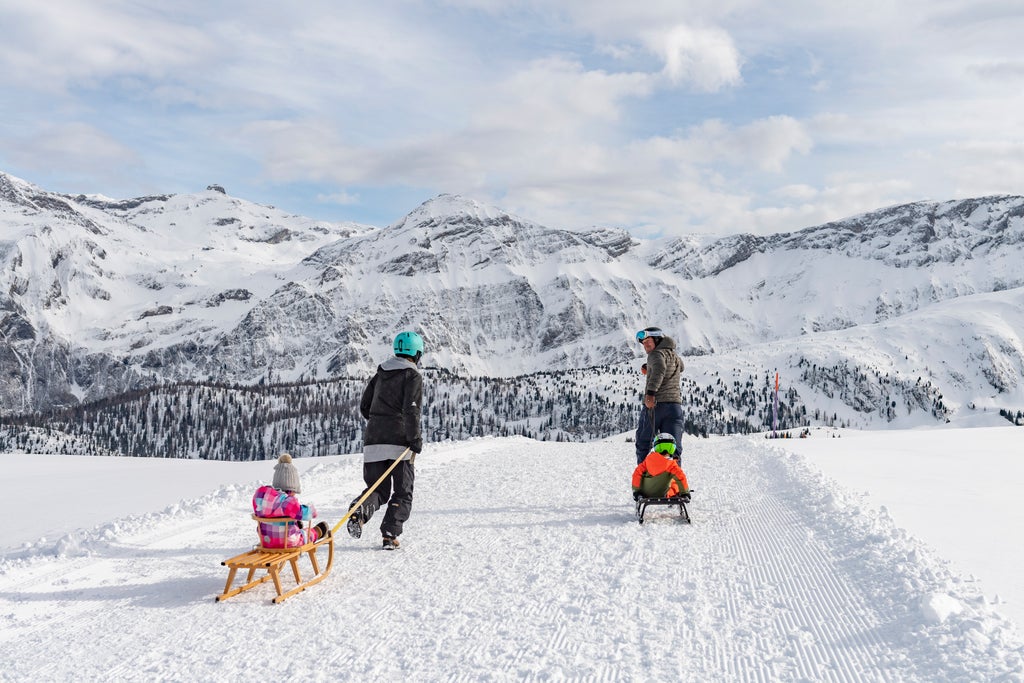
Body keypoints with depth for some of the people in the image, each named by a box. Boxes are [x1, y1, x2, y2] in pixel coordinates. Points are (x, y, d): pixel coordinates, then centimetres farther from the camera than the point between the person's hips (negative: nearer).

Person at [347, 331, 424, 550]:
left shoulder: (381, 374, 17)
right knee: (402, 493, 7)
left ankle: (360, 511, -17)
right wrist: (415, 438, -12)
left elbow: (364, 406, 19)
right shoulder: (413, 375, -3)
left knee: (378, 489, 13)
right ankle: (390, 535, -5)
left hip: (374, 440, 5)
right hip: (399, 441, -5)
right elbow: (411, 409, -15)